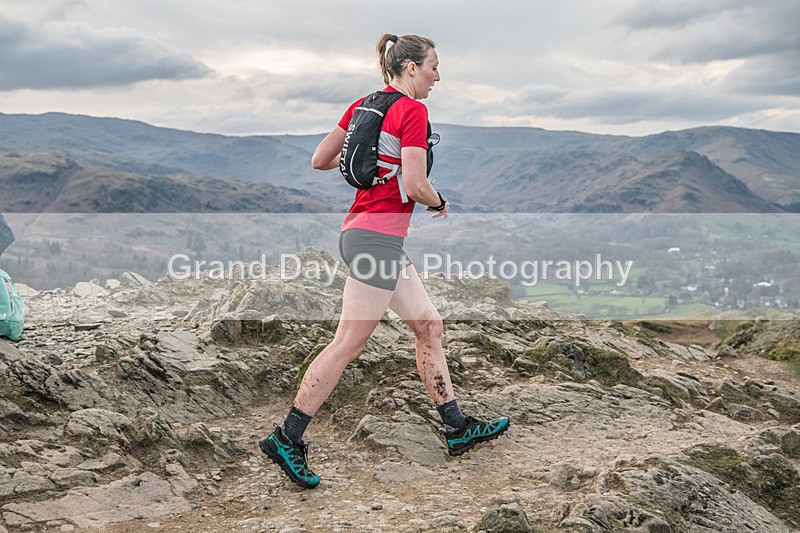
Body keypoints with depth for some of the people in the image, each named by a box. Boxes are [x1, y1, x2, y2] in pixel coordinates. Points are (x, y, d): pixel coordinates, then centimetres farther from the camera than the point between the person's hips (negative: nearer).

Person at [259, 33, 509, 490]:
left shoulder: (363, 105, 14)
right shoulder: (413, 111, -10)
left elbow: (320, 161, 14)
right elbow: (413, 186, -18)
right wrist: (441, 203, 3)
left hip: (364, 228, 10)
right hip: (377, 235, -10)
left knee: (429, 324, 14)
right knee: (349, 343, -5)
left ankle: (458, 429, 22)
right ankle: (287, 439, 3)